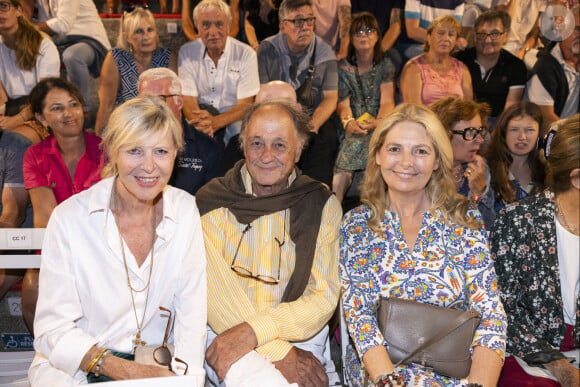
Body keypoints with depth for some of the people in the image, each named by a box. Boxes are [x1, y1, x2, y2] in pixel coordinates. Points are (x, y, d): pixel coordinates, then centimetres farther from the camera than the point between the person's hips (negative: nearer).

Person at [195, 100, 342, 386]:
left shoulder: (322, 204, 4)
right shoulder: (212, 200, 2)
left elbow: (323, 297, -3)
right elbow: (211, 289, -8)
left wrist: (251, 332, -18)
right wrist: (278, 352, -17)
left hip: (299, 333, 3)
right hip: (222, 331, -2)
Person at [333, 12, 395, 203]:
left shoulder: (385, 64, 12)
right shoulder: (343, 67, 12)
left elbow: (387, 101, 1)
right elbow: (342, 102, 1)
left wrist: (378, 121, -22)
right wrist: (348, 122, -22)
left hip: (379, 127, 0)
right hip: (354, 128, 0)